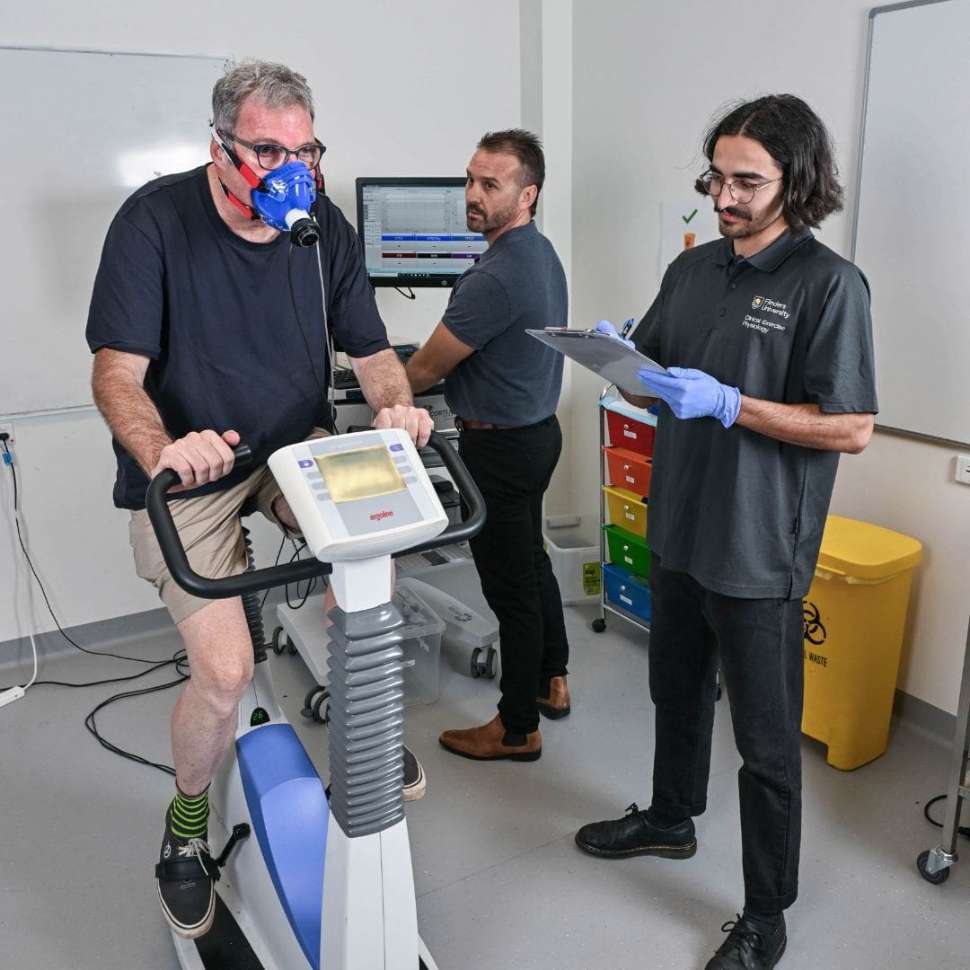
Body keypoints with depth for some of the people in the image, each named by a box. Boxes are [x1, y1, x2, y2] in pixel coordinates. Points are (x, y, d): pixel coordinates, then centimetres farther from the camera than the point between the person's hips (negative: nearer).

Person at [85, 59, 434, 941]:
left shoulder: (325, 228, -3)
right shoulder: (156, 219, -15)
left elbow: (372, 351, 2)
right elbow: (116, 371, -19)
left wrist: (395, 405, -21)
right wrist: (159, 449, -39)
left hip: (294, 446, 4)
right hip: (186, 468, -4)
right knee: (225, 669, -12)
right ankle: (187, 821, 21)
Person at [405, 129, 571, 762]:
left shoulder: (494, 278, -26)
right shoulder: (543, 255, 7)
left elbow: (427, 367, -16)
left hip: (499, 448, -10)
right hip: (538, 430, 10)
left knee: (511, 584, 2)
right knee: (532, 560, 23)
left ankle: (517, 728, 17)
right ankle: (552, 680, 39)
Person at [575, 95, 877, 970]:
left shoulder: (828, 284, -13)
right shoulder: (692, 269, 7)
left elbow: (852, 429, -16)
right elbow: (651, 381, 13)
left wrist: (727, 403, -24)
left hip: (758, 552, -6)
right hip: (679, 529, 7)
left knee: (766, 738, 7)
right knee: (677, 691, 24)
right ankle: (671, 819, 48)